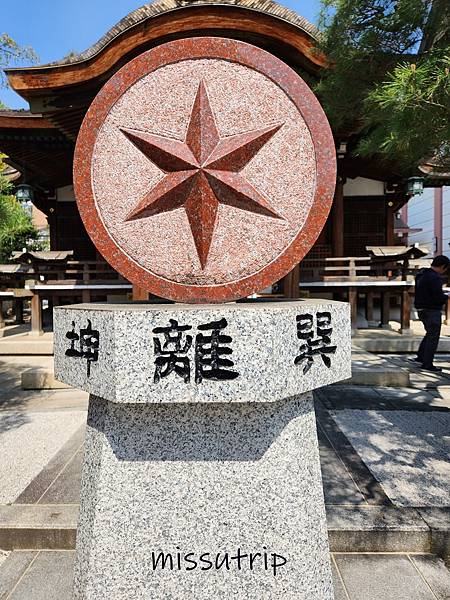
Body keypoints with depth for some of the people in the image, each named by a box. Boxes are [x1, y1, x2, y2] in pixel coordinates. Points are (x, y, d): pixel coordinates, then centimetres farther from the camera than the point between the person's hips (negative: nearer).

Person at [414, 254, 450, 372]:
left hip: (422, 310, 9)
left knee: (430, 334, 24)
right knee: (433, 337, 0)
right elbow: (439, 297, -23)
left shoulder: (421, 275, 10)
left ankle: (420, 356, 28)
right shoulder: (434, 277, -20)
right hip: (432, 311, -9)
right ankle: (427, 364, 5)